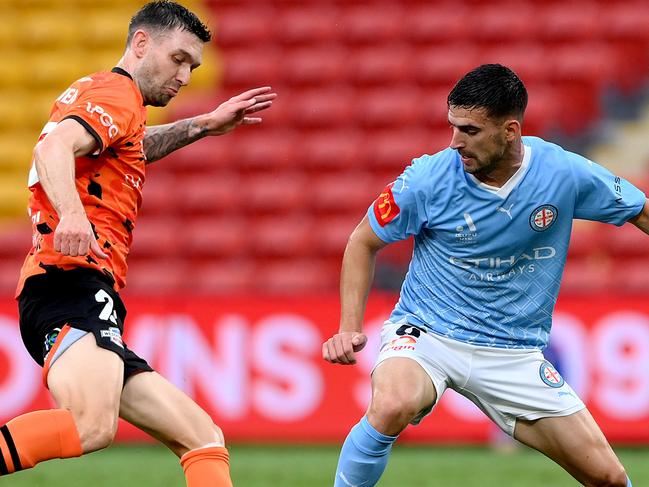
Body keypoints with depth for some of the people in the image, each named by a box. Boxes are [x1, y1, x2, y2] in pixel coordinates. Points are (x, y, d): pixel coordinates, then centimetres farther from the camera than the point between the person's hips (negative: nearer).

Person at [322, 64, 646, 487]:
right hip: (426, 335, -2)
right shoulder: (428, 179, -14)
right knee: (392, 406, -37)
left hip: (514, 354, 2)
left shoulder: (566, 174, -11)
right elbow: (364, 242, 1)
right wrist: (350, 328, -8)